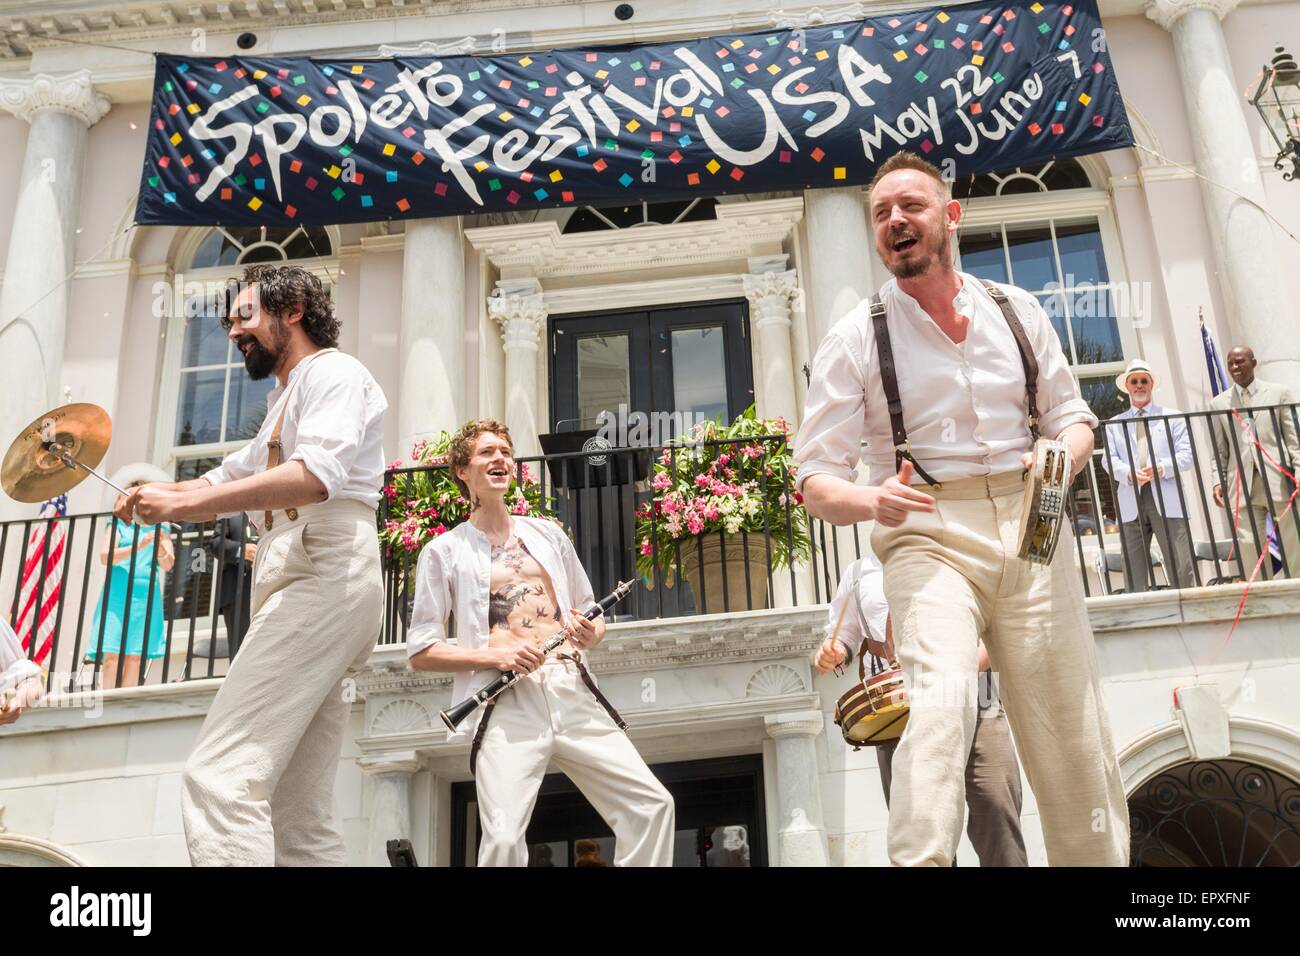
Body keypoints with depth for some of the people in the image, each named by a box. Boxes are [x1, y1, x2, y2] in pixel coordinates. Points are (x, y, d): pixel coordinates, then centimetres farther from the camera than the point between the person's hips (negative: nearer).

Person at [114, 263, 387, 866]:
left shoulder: (334, 372, 1)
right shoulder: (285, 403, 33)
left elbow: (316, 475, -18)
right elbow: (228, 476, 34)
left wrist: (183, 505, -20)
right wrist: (157, 493, 14)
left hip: (323, 577, -10)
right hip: (304, 589, 10)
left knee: (219, 778, -20)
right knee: (298, 812, 4)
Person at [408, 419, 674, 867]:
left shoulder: (549, 533, 21)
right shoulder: (444, 552, 8)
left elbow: (590, 612, 25)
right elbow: (421, 652, 4)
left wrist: (591, 634, 0)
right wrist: (495, 655, -11)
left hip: (573, 692, 4)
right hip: (506, 704, -4)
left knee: (651, 804, -6)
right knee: (504, 838, -21)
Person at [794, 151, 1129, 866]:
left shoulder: (1017, 311, 10)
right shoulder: (855, 338, 1)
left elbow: (1071, 417, 18)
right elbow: (817, 484, -2)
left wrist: (1064, 454, -7)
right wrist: (872, 500, -25)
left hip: (1031, 533, 3)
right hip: (929, 537, -3)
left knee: (1074, 740, 4)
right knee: (941, 699, -30)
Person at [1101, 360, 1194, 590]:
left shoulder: (1172, 416, 16)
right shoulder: (1114, 424, 18)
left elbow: (1186, 454, 7)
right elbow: (1109, 460, 6)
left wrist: (1161, 469, -13)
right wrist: (1129, 474, -15)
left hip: (1167, 501, -1)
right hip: (1131, 503, 1)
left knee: (1182, 569, -6)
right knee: (1133, 573, -2)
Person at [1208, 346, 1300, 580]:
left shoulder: (1279, 393, 8)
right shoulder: (1218, 403, 13)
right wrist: (1218, 482, 0)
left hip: (1279, 482, -1)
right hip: (1242, 488, 1)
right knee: (1250, 550, -2)